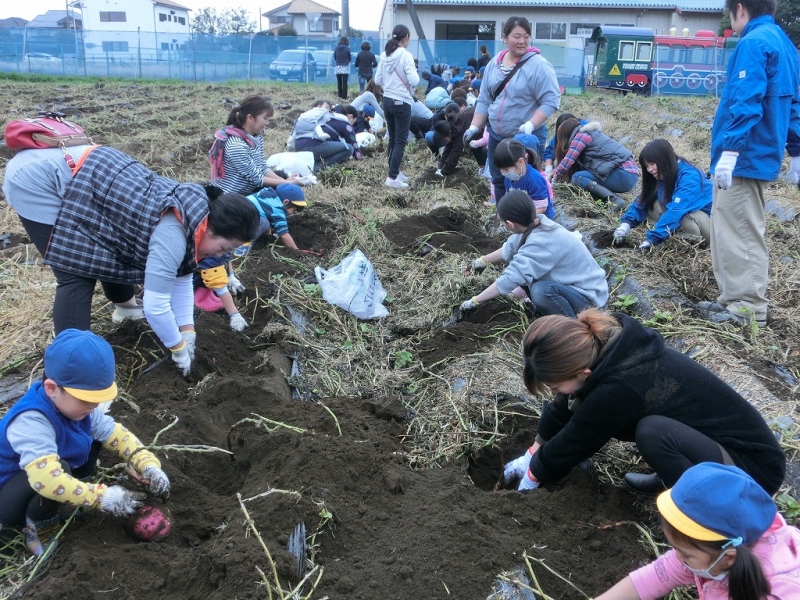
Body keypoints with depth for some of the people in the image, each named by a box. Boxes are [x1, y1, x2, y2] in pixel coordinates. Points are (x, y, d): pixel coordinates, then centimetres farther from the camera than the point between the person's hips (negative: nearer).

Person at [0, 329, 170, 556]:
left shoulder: (74, 403, -10)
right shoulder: (31, 422, -36)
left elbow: (117, 435, -6)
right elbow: (47, 479, -47)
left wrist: (148, 466, -21)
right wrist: (103, 497, -45)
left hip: (40, 494, 8)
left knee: (94, 438, -5)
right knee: (59, 469, -36)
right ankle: (40, 532, -9)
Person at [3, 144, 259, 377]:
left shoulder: (192, 213, 0)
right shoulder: (173, 231, -28)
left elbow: (180, 278, 9)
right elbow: (156, 304, -24)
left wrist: (187, 332, 5)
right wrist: (179, 347, -9)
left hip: (75, 174, 9)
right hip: (38, 181, -9)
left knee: (115, 253, 20)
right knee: (77, 277, -12)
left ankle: (126, 307, 47)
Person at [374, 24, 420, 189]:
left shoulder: (384, 55, 5)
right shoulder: (406, 55, -14)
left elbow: (377, 80, 8)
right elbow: (414, 80, -20)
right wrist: (414, 72, 1)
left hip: (387, 101, 7)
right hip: (402, 102, -7)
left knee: (393, 139, 15)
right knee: (401, 142, -2)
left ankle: (395, 172, 24)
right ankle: (392, 178, -5)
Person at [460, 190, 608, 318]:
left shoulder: (540, 244, -31)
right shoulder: (537, 225, -5)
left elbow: (510, 279, -30)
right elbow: (510, 248, 14)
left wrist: (475, 301, -19)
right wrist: (483, 261, 28)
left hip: (588, 297, -8)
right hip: (573, 284, 8)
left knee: (541, 291, -34)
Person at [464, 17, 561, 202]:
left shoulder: (538, 65, -14)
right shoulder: (494, 63, 5)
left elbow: (551, 100, -18)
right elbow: (484, 100, 11)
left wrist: (530, 125, -28)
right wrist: (474, 126, 4)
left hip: (527, 138, -6)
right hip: (496, 136, 7)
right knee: (499, 181, 17)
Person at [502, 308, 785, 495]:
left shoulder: (619, 388, -33)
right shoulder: (606, 345, -11)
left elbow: (573, 442, -15)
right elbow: (565, 406, 6)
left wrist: (534, 473, 3)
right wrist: (533, 454, 14)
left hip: (756, 465, -8)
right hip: (714, 438, 8)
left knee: (653, 432, -34)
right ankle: (671, 477, 14)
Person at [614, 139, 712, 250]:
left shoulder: (689, 177, -27)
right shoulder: (663, 176, -2)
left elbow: (675, 211, -37)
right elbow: (643, 200, -3)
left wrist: (652, 238, -40)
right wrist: (626, 223, -20)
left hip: (711, 220, -8)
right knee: (651, 205, -9)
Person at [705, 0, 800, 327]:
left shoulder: (753, 43, -12)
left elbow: (746, 103, -23)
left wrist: (729, 150, -27)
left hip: (744, 156, -10)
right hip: (759, 155, 10)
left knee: (739, 232, -5)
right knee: (733, 231, 15)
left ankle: (750, 307, 0)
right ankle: (735, 297, 20)